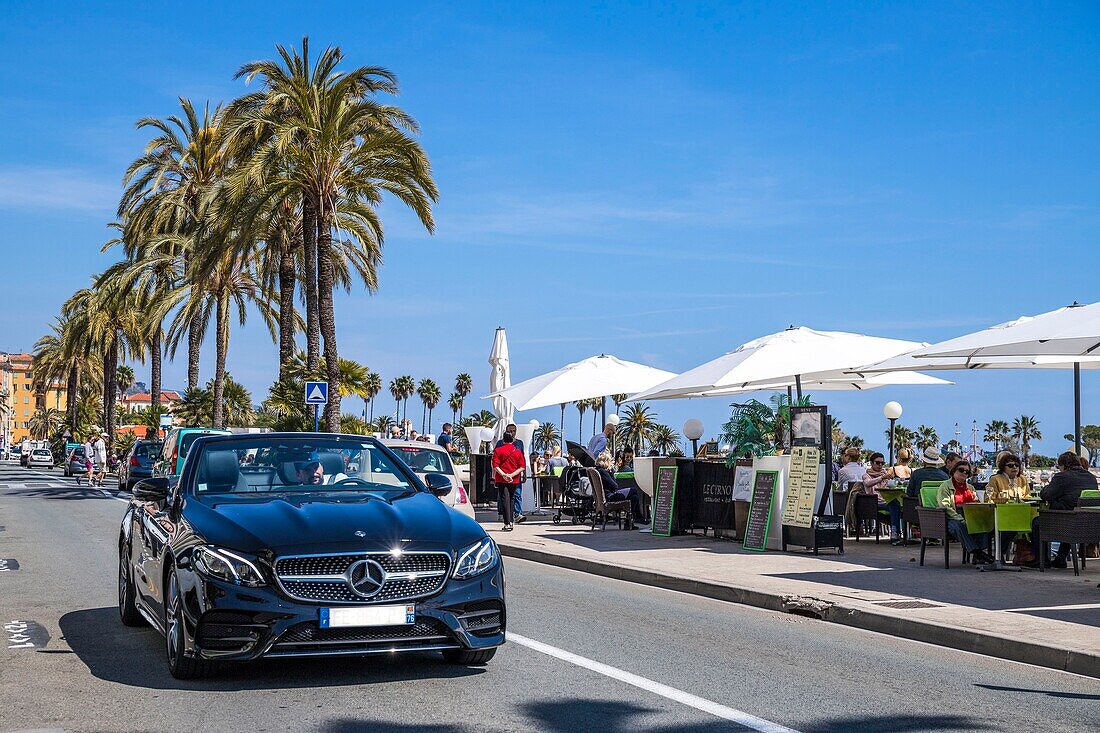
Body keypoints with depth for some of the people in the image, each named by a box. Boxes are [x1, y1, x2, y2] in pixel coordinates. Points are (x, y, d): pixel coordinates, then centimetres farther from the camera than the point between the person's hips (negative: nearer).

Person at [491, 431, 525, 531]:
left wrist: (503, 475, -16)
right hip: (514, 480, 3)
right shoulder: (518, 451, 6)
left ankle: (507, 524, -13)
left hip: (502, 479, -3)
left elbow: (495, 466, -11)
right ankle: (510, 522, 22)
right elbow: (522, 467, -1)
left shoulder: (498, 450, -1)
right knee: (511, 499, 17)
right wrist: (512, 475, -8)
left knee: (505, 500, -4)